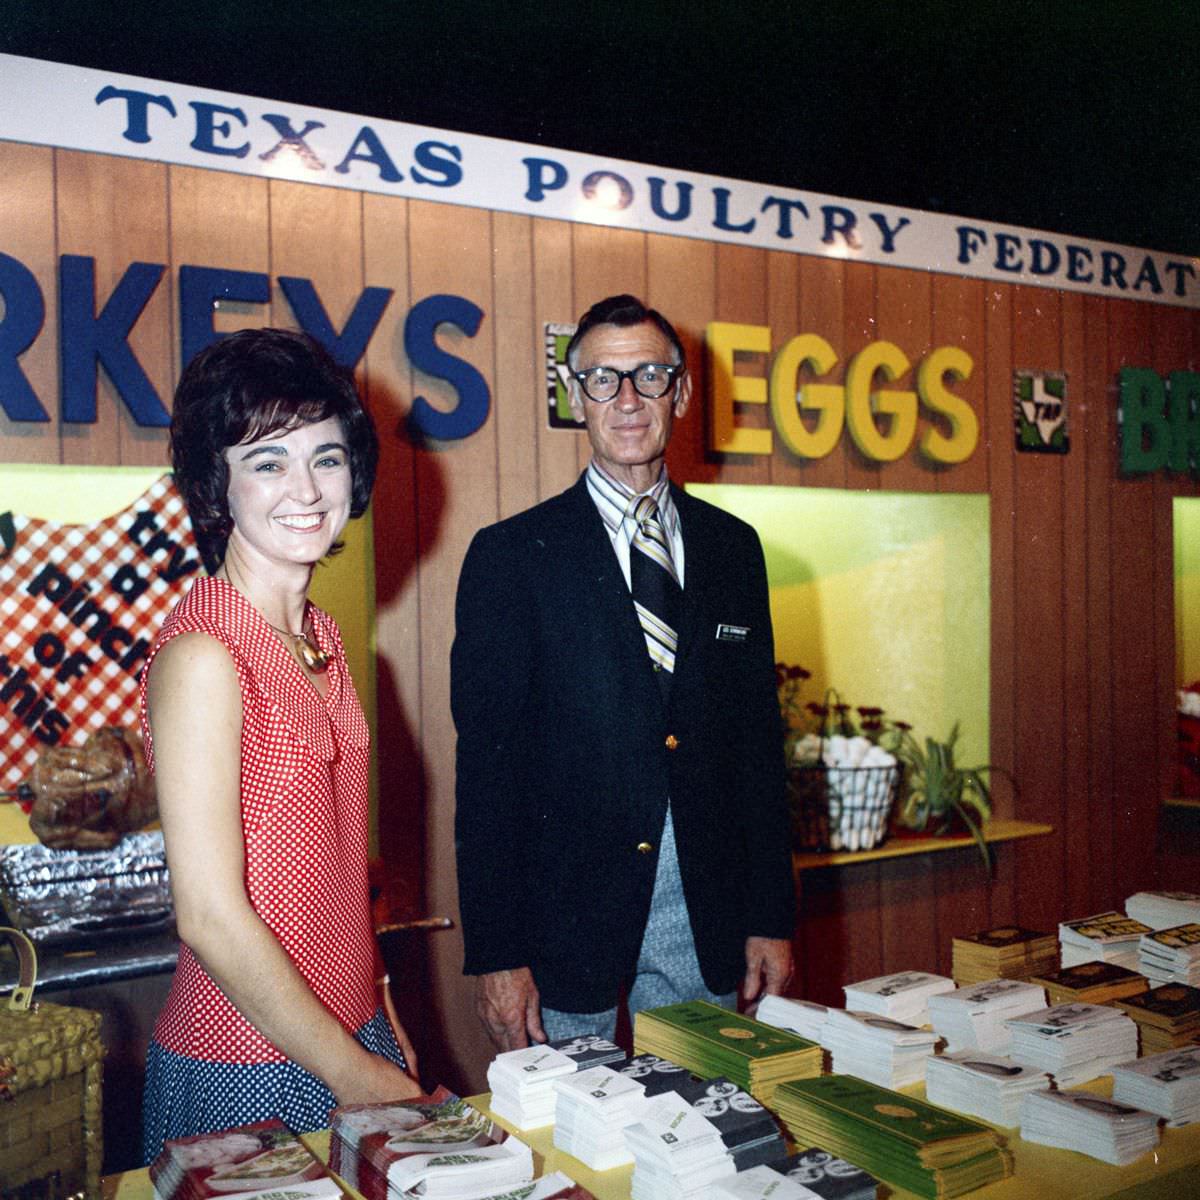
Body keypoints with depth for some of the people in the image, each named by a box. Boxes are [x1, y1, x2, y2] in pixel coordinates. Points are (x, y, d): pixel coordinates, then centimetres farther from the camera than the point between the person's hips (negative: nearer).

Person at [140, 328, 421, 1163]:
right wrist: (359, 1077, -13)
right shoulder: (202, 656, -19)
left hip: (353, 1037, 7)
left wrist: (388, 1034, 10)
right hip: (249, 1072, -7)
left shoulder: (318, 637, 4)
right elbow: (212, 918, -20)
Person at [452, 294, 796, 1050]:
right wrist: (496, 955, -10)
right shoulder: (512, 555, -4)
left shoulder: (733, 546, 8)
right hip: (567, 919, -3)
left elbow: (759, 739, 8)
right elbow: (487, 763, -7)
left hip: (707, 924, 3)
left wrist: (772, 918, 6)